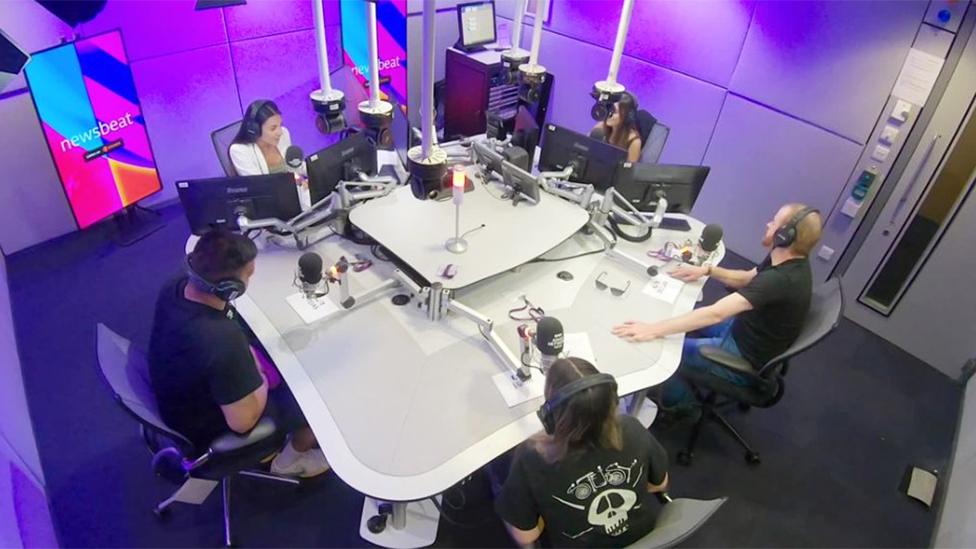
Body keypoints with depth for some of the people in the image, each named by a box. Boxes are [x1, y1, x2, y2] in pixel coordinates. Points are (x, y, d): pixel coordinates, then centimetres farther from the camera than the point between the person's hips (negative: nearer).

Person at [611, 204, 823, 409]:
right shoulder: (790, 259, -9)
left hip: (746, 359, -9)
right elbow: (747, 278, 10)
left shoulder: (781, 280, -38)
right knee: (686, 318, 18)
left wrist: (654, 329, -48)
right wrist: (707, 270, -7)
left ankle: (675, 402, 31)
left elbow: (715, 313, -45)